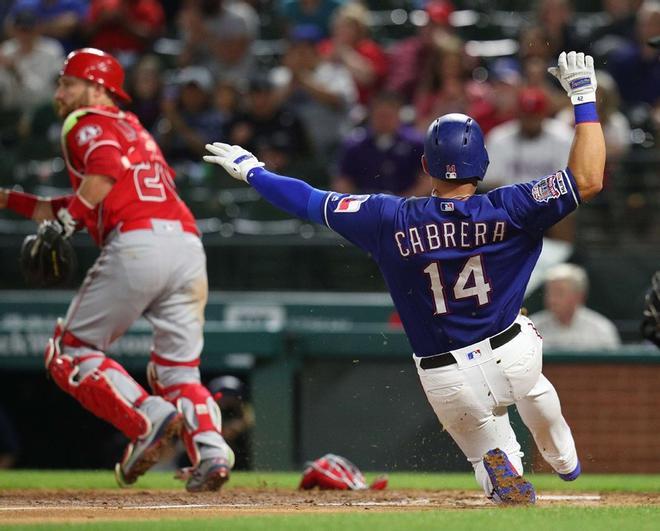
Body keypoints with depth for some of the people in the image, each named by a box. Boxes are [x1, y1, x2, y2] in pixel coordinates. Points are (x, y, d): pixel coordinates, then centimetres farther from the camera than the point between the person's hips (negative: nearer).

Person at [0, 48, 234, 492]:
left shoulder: (87, 124, 8)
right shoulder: (134, 129, 34)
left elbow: (105, 171, -14)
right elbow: (91, 205, 34)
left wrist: (61, 223, -8)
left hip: (137, 244, -8)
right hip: (189, 244, 8)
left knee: (70, 352, 5)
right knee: (179, 371, 12)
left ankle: (147, 417, -16)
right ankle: (210, 450, -14)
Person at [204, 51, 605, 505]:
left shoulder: (392, 219, -10)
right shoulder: (506, 211, -14)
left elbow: (312, 202, 2)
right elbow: (588, 181, -15)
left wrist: (252, 171, 18)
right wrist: (583, 96, -6)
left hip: (449, 383, -1)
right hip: (514, 359, 1)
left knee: (488, 447, 24)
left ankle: (503, 473, -11)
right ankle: (563, 460, 50)